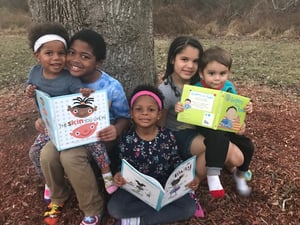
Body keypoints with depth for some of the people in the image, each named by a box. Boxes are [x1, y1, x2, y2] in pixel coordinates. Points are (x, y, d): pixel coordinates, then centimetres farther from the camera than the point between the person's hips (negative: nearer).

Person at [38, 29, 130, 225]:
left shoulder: (112, 87, -19)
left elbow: (124, 117, -9)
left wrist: (116, 130, -32)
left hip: (99, 135, -4)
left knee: (70, 157, -32)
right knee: (47, 154, -23)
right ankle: (59, 197, 12)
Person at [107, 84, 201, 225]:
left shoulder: (167, 136, -9)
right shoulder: (127, 140, -10)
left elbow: (176, 160, 0)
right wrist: (119, 176, -28)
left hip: (165, 185, 1)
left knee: (189, 208, -19)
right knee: (114, 208, -24)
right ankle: (164, 207, -13)